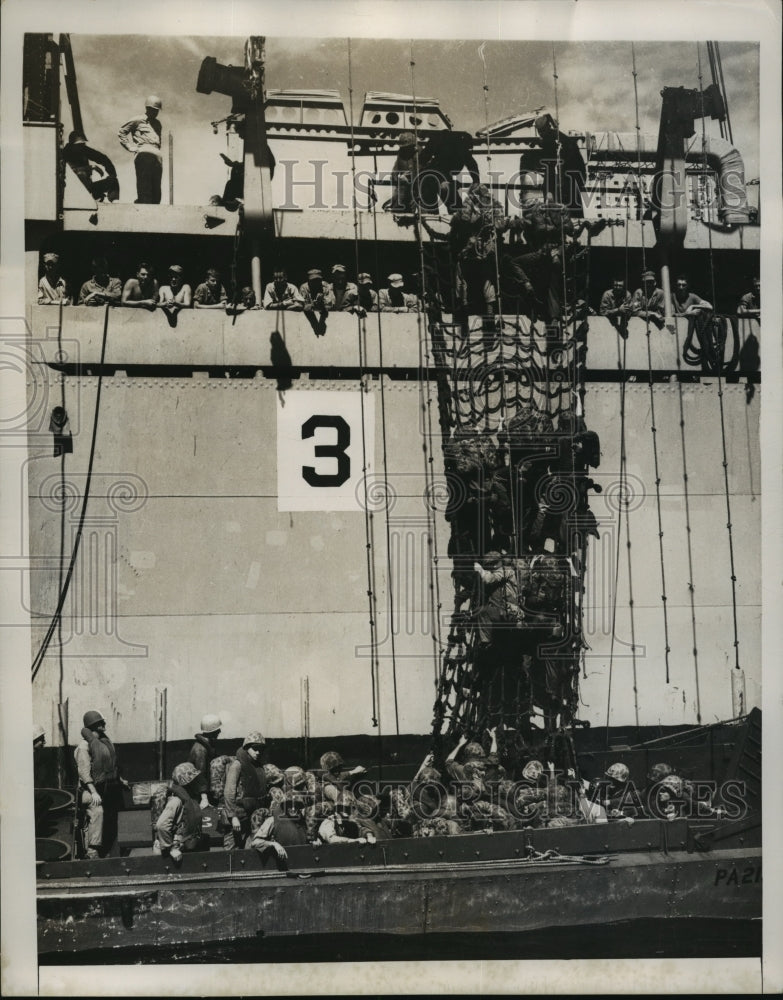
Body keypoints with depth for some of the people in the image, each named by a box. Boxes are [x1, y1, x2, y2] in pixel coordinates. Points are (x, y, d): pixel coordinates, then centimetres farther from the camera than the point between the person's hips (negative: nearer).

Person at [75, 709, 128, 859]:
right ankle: (92, 849, -24)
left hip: (109, 789, 8)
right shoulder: (84, 746, -12)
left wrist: (120, 779, 29)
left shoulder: (105, 740, 14)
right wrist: (93, 791, -26)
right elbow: (84, 771, -19)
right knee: (97, 812, -26)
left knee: (110, 819, 8)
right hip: (93, 787, -8)